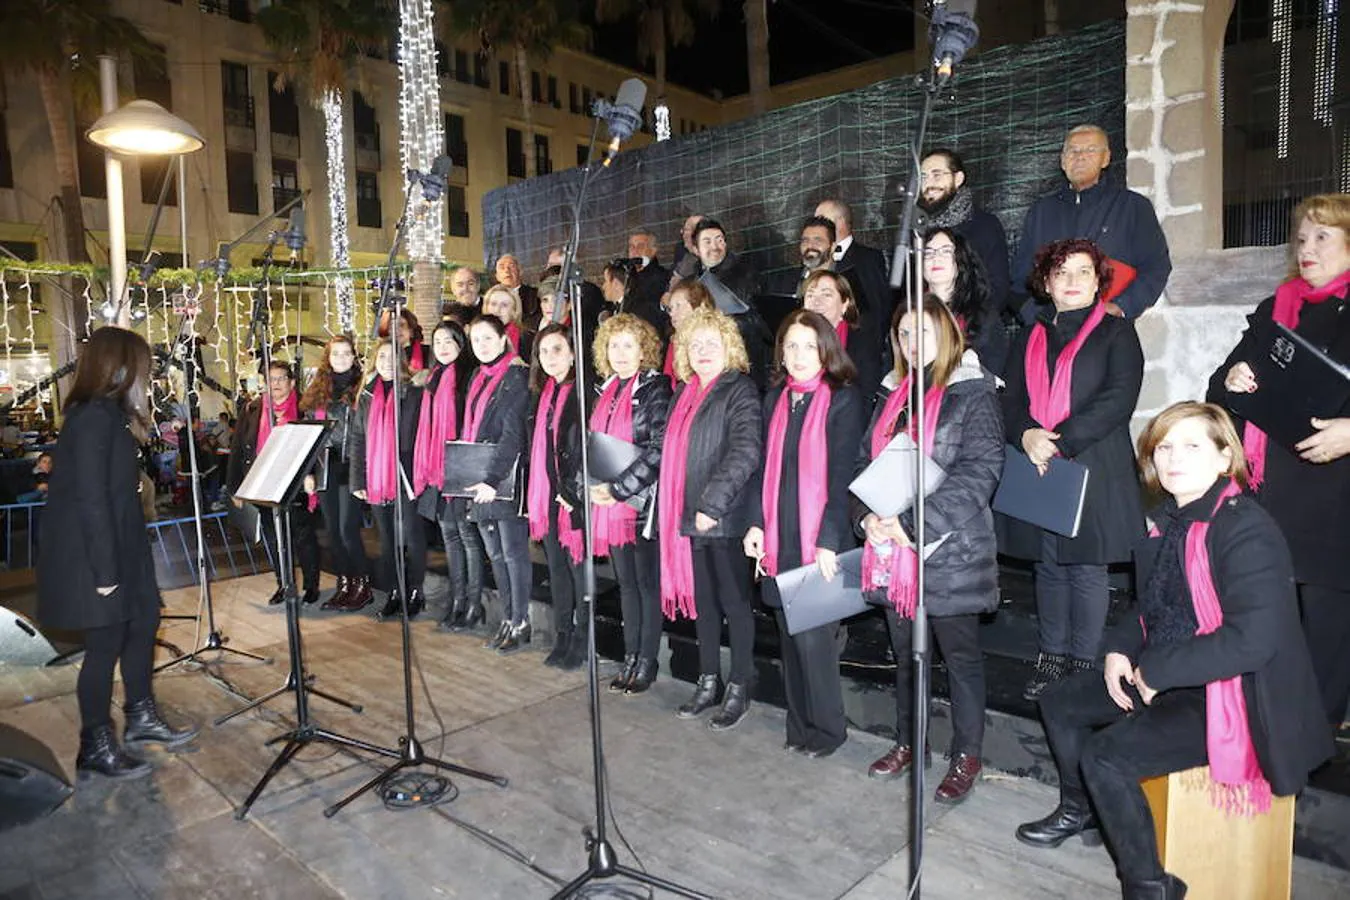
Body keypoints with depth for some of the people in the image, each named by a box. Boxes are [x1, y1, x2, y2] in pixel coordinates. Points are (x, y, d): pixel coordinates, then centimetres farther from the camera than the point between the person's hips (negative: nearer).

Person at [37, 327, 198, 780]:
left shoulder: (110, 412, 10)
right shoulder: (92, 416, -20)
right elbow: (89, 498, -23)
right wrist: (104, 571, -21)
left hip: (119, 546, 10)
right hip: (90, 554, -10)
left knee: (143, 622, 17)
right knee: (106, 642, 1)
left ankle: (141, 717, 32)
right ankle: (96, 747, 18)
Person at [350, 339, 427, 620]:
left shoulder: (415, 392, -2)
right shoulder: (367, 396, 12)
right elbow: (358, 439, 11)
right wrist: (357, 479, 5)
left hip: (407, 477, -5)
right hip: (376, 479, 5)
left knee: (412, 536, 3)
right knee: (387, 539, 11)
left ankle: (415, 592, 15)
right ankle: (394, 592, 21)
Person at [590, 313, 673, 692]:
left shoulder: (655, 389, -9)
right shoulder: (607, 391, 12)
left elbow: (660, 450, -18)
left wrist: (618, 489, -19)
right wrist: (593, 486, 2)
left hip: (644, 503, -7)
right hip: (609, 505, 7)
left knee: (648, 583, 3)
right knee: (626, 583, 15)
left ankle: (647, 662, 16)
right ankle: (630, 657, 26)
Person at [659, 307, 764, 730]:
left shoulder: (740, 391, -8)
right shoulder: (684, 394, 14)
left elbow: (746, 453, -20)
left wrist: (713, 503, -24)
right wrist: (673, 509, 11)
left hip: (725, 519, -7)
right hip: (689, 516, 7)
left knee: (734, 602, 4)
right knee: (702, 601, 15)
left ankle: (739, 690, 18)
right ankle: (708, 683, 29)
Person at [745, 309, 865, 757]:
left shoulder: (843, 399, -5)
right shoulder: (775, 398, 12)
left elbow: (842, 474, -10)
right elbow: (765, 465, 13)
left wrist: (828, 540, -15)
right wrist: (756, 523, 4)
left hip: (820, 541, -5)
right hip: (779, 539, 5)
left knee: (813, 636, -3)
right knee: (790, 635, 11)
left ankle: (827, 729, 18)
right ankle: (799, 725, 27)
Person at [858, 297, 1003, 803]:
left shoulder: (973, 395, -7)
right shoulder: (895, 396, 13)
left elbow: (978, 474, -16)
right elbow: (867, 462, 11)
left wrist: (913, 523, -21)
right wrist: (869, 516, -7)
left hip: (949, 549, -6)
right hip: (891, 551, 6)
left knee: (960, 654, 8)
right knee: (905, 651, 18)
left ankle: (967, 756, 24)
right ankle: (908, 743, 34)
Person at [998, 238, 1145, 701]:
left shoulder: (1116, 331, 4)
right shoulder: (1030, 338, 17)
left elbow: (1119, 398, -9)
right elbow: (1011, 399, 8)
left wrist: (1060, 440, -17)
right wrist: (1026, 435, -13)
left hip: (1092, 472, -4)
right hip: (1037, 473, 4)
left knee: (1086, 569, 1)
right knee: (1048, 567, 11)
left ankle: (1083, 663, 13)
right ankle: (1051, 657, 22)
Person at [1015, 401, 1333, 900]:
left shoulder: (1246, 530, -22)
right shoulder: (1167, 521, 4)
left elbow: (1251, 640, -30)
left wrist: (1154, 671, -21)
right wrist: (1120, 650, -1)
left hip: (1230, 696, -9)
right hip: (1164, 681, 9)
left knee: (1107, 755, -22)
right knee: (1060, 703, 12)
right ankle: (1080, 811, 36)